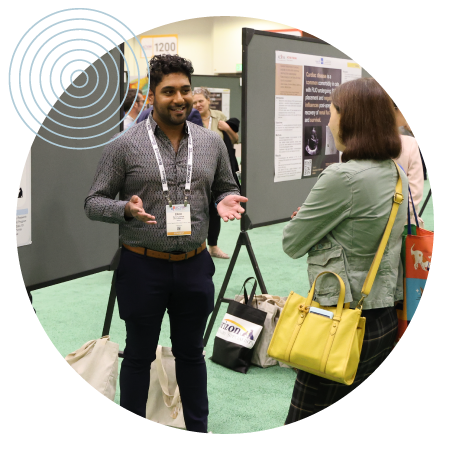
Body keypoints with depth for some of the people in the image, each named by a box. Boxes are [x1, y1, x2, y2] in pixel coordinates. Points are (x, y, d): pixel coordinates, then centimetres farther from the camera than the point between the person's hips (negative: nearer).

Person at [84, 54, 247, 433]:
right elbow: (94, 202, -4)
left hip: (194, 265, 3)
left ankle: (198, 429, 34)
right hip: (142, 266, -3)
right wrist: (126, 209, -25)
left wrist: (226, 201, -9)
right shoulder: (124, 146, -8)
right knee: (139, 355, 13)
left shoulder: (212, 143, 2)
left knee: (191, 352, 18)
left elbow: (226, 189, 15)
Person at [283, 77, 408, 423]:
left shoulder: (343, 177, -20)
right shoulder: (396, 174, 7)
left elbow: (292, 244, -10)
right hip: (386, 318, 9)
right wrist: (320, 221, 10)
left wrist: (305, 218, 8)